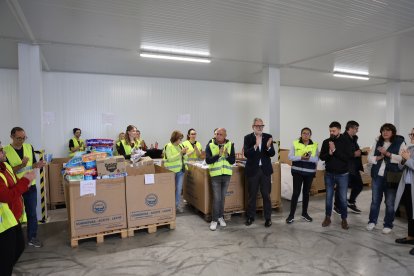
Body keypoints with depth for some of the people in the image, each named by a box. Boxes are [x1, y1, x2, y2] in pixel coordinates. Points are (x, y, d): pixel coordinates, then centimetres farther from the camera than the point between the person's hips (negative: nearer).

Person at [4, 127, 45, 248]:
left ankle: (32, 237, 23)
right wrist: (21, 165, -27)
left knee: (32, 213, 10)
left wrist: (37, 165, -15)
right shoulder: (5, 151, -12)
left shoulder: (29, 147, 0)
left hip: (30, 185, 3)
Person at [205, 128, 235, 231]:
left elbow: (233, 161, -3)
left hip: (227, 174, 3)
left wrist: (227, 155, -21)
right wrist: (218, 154, -25)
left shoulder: (230, 145, 0)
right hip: (215, 175, -3)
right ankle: (214, 220, 11)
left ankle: (221, 217, 30)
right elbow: (207, 160, -15)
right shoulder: (210, 145, -6)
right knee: (216, 198, -2)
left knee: (223, 197, 14)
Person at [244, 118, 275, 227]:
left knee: (266, 194, 5)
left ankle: (268, 218, 18)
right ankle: (250, 217, 25)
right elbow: (246, 154, -15)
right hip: (252, 169, -1)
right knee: (252, 194, 11)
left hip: (265, 169, 1)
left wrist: (268, 147, -26)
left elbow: (272, 154, -5)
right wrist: (255, 145, -30)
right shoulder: (248, 138, -5)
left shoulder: (268, 137, 0)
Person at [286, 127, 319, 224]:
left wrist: (309, 158, -21)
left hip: (309, 172, 2)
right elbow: (290, 157, -6)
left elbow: (317, 159, -2)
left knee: (306, 192, 12)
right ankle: (291, 215, 6)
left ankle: (304, 213, 26)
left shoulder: (314, 145, 3)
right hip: (297, 171, -2)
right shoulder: (295, 143, -1)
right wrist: (301, 157, -20)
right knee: (296, 192, -3)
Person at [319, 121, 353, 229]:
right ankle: (327, 217, 24)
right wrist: (329, 153, -20)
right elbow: (321, 157, -1)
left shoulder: (346, 142, -7)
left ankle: (344, 219, 22)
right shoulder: (326, 142, 0)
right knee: (328, 197, 11)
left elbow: (348, 158, -17)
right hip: (329, 174, 2)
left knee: (343, 198, 6)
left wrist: (335, 150, -22)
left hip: (342, 174, -2)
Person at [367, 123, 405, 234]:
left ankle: (388, 225, 22)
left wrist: (387, 154, -20)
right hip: (377, 176, 3)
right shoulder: (377, 142, 7)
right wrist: (378, 157, -12)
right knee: (375, 200, 12)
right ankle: (372, 221, 27)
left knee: (390, 203, 7)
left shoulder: (400, 143, -3)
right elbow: (369, 158, 6)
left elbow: (403, 159, -15)